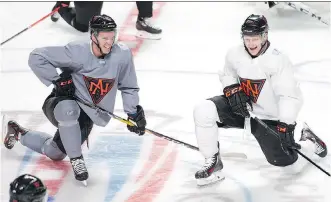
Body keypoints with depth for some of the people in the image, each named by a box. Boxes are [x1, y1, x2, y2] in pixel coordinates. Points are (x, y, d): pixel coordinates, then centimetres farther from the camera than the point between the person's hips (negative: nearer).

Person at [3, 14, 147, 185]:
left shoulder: (122, 54, -15)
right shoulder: (77, 52, -25)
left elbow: (129, 87, 2)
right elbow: (36, 57, -20)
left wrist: (134, 113, -2)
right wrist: (58, 80, -22)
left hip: (86, 116, 5)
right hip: (61, 102, -5)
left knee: (54, 153, 17)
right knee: (69, 109, -42)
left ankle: (19, 133, 44)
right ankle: (76, 160, -22)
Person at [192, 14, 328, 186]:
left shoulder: (278, 60, -23)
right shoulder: (235, 54, -9)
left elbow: (290, 95, -28)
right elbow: (227, 74, 13)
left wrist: (286, 126, -38)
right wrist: (232, 90, -9)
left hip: (267, 119, -3)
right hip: (240, 108, 4)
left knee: (293, 166, -3)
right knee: (203, 111, -22)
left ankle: (307, 141, 34)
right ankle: (213, 162, -7)